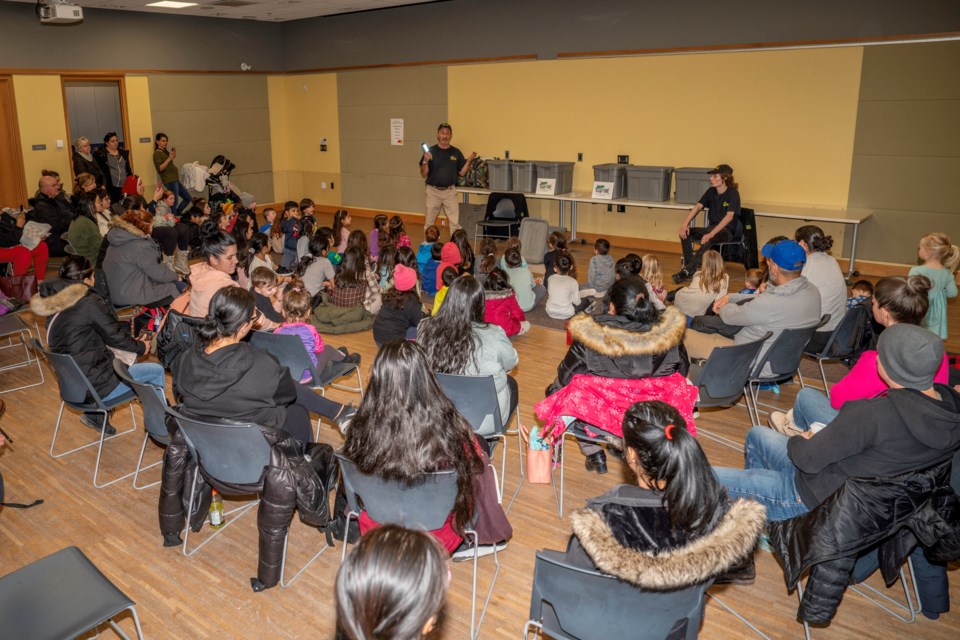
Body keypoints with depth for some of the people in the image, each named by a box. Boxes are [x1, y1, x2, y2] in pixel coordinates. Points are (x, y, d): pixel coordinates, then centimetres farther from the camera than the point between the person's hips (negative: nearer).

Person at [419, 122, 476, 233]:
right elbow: (423, 175, -3)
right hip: (433, 191, -1)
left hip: (450, 191, 1)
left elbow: (462, 172, 7)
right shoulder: (430, 151, -2)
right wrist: (425, 161, -20)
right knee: (429, 222, 8)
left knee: (455, 222, -2)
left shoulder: (456, 152, 4)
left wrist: (469, 161, -7)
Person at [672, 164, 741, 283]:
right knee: (685, 233, -15)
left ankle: (687, 271, -38)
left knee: (708, 240, -38)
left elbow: (729, 216, -24)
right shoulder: (711, 191, 7)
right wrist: (685, 224, -16)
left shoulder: (733, 193, -12)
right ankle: (688, 265, -16)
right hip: (712, 227, 7)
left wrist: (711, 234, -33)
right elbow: (698, 207, 1)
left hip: (727, 230, -7)